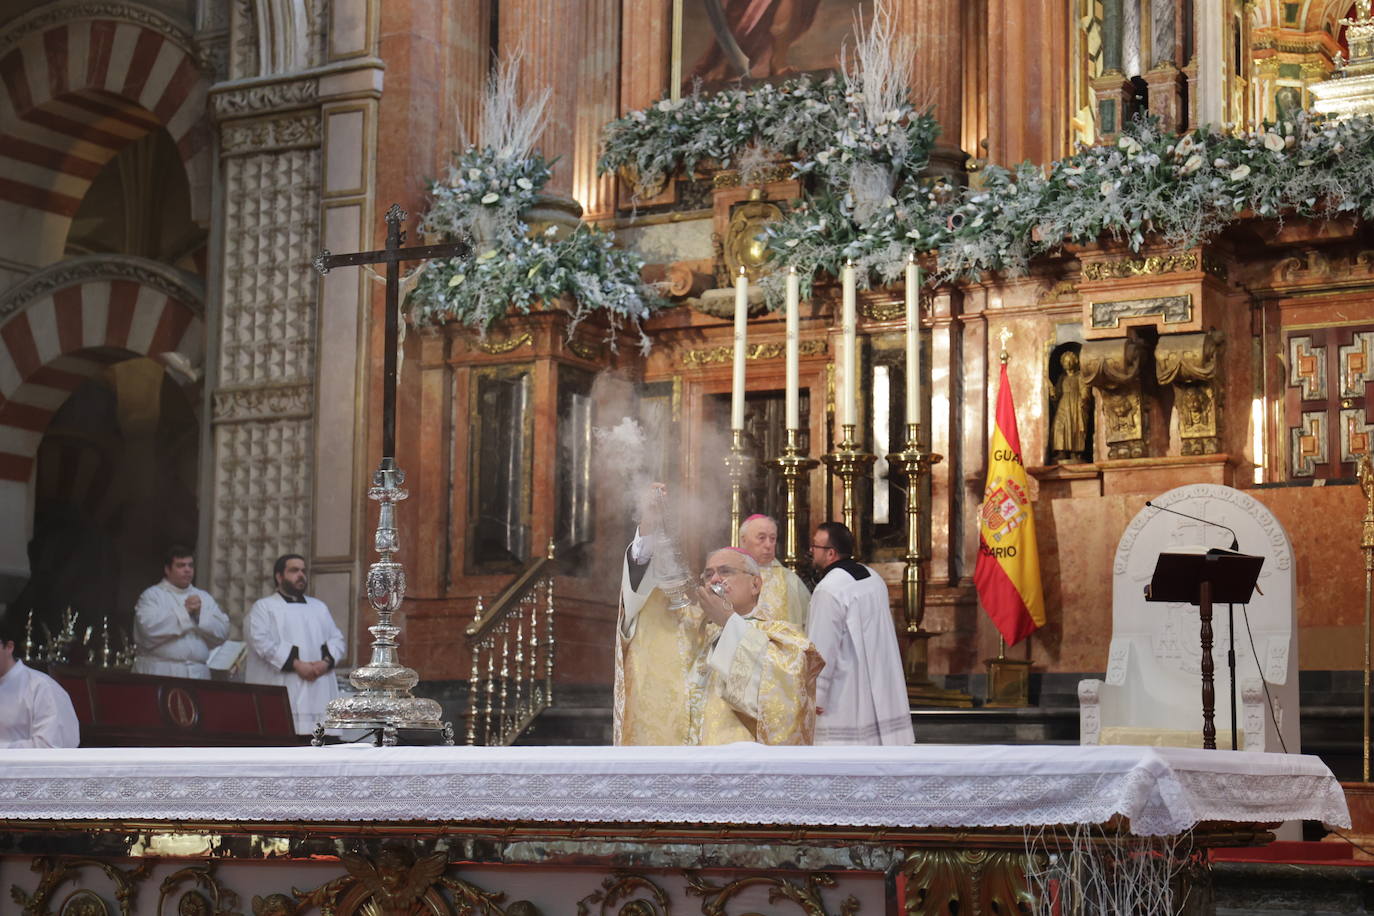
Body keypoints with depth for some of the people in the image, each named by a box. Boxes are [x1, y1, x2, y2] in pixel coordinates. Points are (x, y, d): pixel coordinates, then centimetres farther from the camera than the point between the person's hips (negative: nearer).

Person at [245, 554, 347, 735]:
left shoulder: (319, 607, 23)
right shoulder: (263, 607, 7)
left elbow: (337, 639, 16)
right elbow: (262, 641, -8)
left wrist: (326, 662, -5)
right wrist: (295, 664, -15)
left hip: (319, 691, 5)